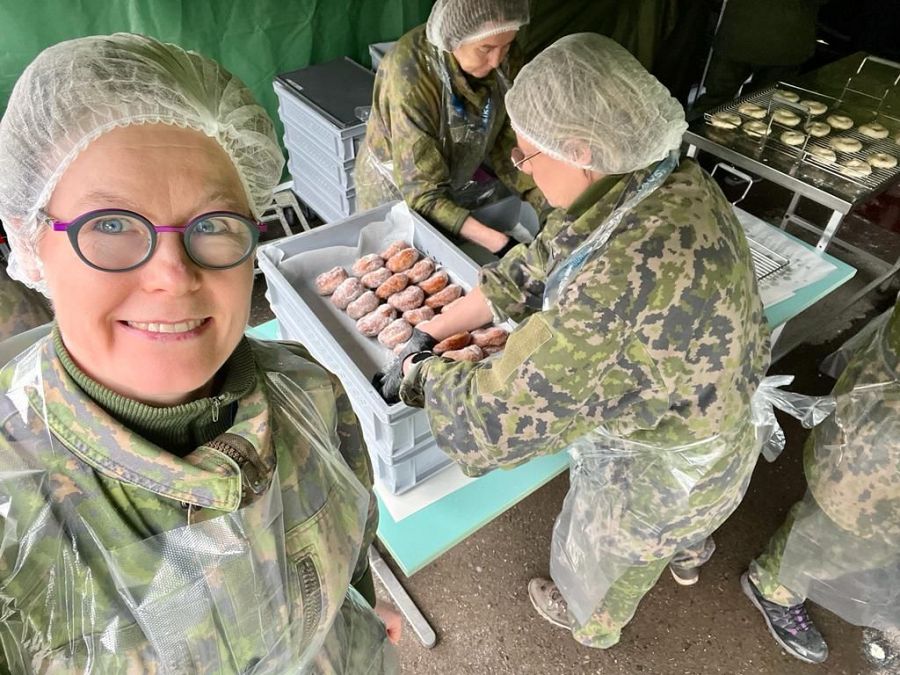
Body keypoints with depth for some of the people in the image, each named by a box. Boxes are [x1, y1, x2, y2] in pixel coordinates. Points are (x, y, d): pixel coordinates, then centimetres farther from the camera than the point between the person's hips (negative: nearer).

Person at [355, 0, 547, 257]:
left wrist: (550, 207, -24)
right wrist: (501, 244, -42)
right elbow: (422, 192, -35)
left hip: (459, 182, 5)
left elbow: (508, 144, -10)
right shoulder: (410, 73, -35)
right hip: (397, 191, -4)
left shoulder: (506, 57, -18)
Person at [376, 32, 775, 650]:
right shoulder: (665, 182, -14)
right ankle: (687, 556, 77)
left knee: (602, 555, 28)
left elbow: (498, 416, -38)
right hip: (696, 420, 7)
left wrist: (416, 378, -17)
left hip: (654, 471, -6)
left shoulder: (629, 267, -44)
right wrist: (429, 333, -6)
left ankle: (590, 623, 64)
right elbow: (539, 266, -7)